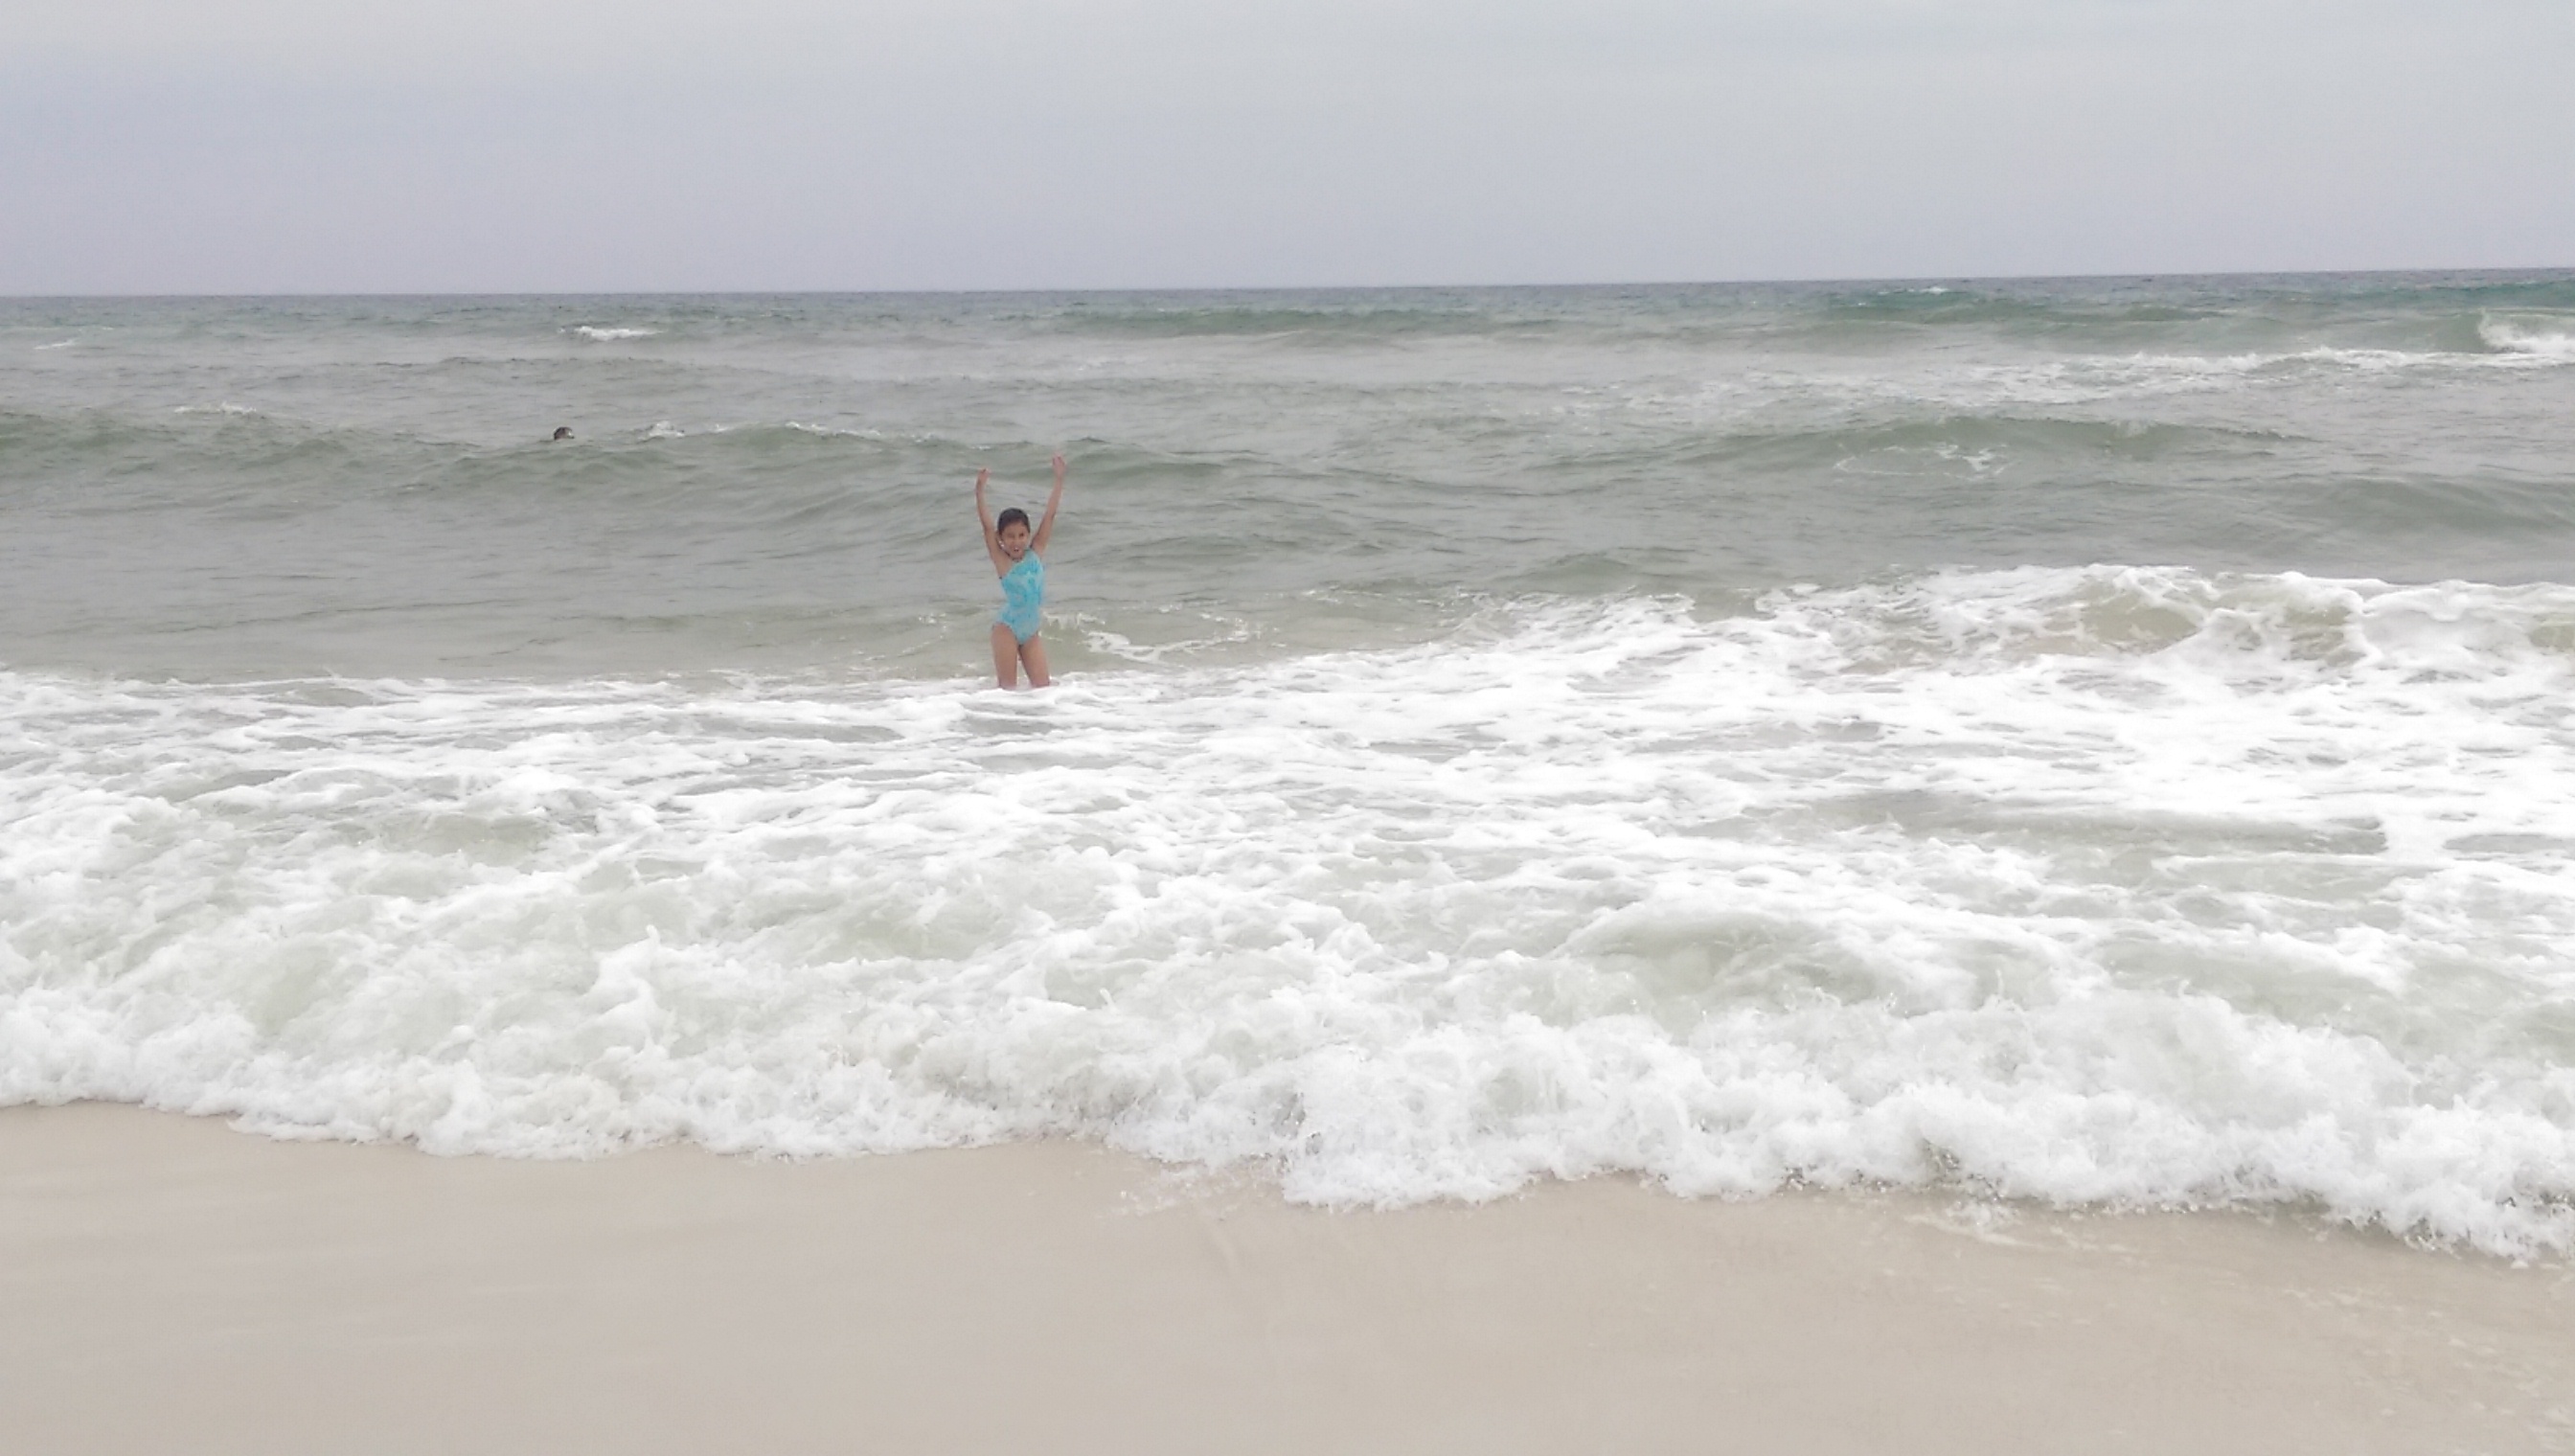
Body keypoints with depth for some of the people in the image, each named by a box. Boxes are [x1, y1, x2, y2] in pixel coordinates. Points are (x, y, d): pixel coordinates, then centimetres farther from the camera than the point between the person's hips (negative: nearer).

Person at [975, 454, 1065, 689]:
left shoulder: (1036, 553, 1)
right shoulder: (1002, 561, -8)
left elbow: (1050, 515, 0)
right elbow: (987, 526, -19)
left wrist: (1059, 479, -1)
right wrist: (979, 490, -27)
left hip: (1030, 632, 4)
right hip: (1007, 629, -4)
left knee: (1042, 687, 1)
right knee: (1008, 689, -1)